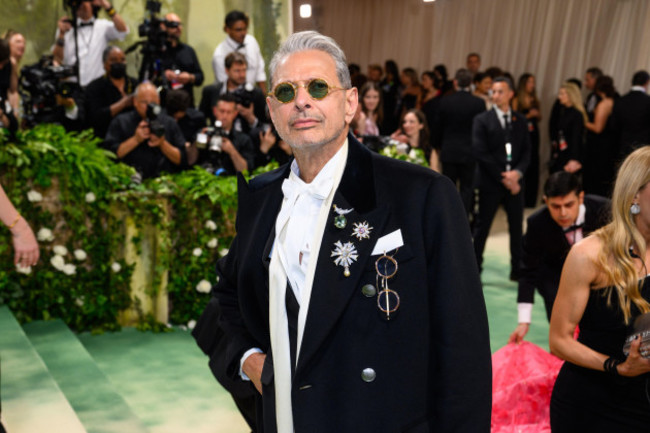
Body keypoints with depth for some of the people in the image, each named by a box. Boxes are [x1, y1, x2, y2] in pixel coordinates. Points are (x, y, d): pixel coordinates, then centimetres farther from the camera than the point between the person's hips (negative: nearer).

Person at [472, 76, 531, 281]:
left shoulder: (520, 120, 9)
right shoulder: (482, 120, -2)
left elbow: (526, 151, 8)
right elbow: (481, 153, -9)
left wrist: (517, 172, -11)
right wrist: (502, 178, -12)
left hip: (514, 181, 3)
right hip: (489, 182, -3)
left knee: (517, 227, 7)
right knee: (482, 226, 3)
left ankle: (517, 269, 18)